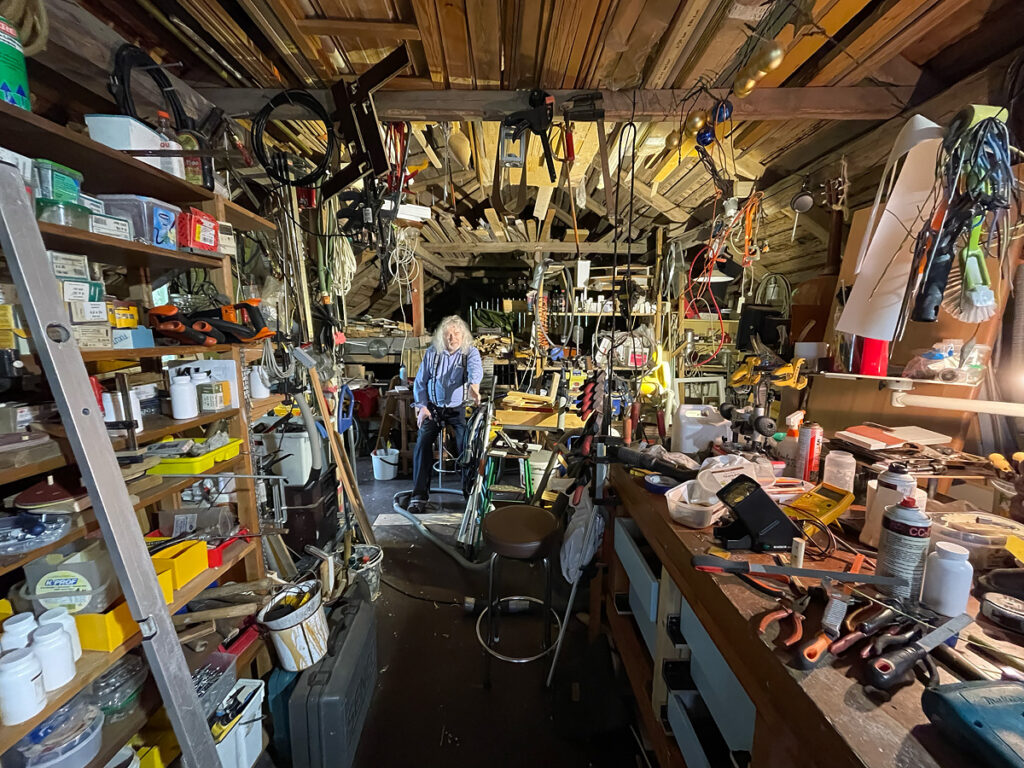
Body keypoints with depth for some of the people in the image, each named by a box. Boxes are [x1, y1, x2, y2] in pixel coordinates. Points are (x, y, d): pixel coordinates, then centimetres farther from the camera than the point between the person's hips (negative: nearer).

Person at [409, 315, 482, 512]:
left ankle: (470, 491, 0)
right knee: (422, 445, -14)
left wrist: (474, 385, -52)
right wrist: (421, 406, -2)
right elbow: (420, 381, 9)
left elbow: (476, 368, -29)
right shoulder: (432, 352, 3)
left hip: (459, 409, -2)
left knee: (468, 446, -18)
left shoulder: (471, 352, -5)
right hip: (433, 408, 2)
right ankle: (419, 494, -5)